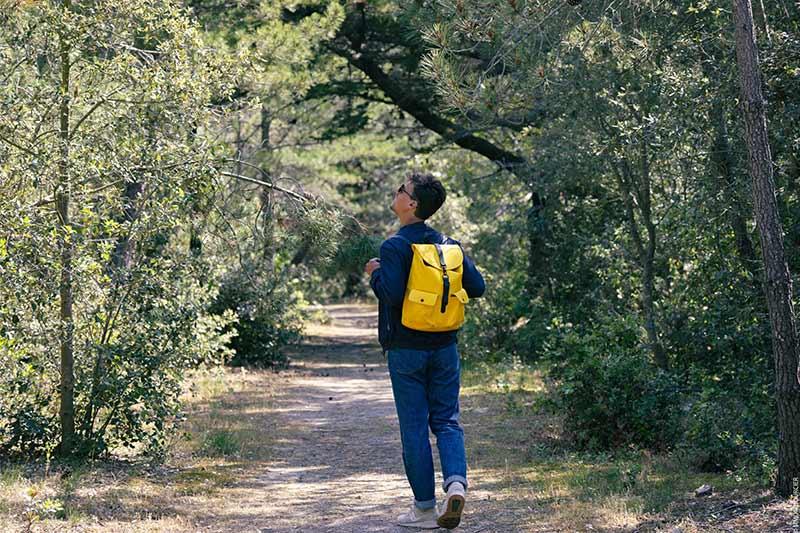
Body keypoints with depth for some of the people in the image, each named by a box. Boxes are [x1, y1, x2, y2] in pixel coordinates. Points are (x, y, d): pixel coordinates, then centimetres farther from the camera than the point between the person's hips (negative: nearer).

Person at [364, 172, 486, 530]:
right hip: (444, 348, 4)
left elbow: (392, 293, -24)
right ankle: (456, 482, -12)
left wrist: (375, 274, -5)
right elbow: (477, 287, 5)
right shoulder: (449, 244, 5)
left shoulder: (395, 247, -13)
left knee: (415, 427, 3)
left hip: (406, 350, -4)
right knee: (446, 420, 11)